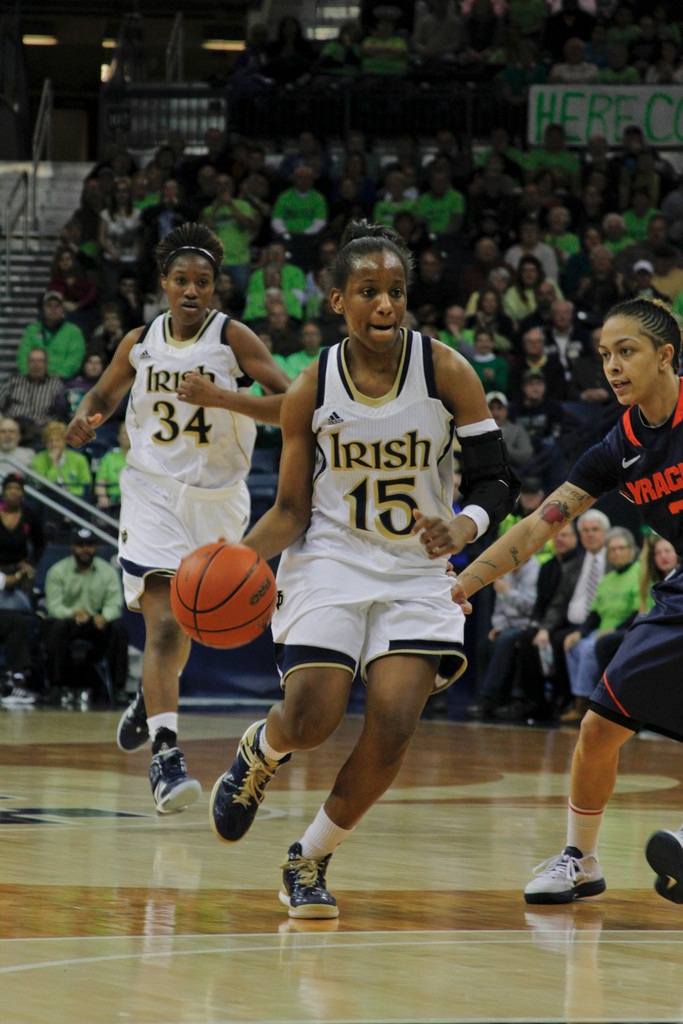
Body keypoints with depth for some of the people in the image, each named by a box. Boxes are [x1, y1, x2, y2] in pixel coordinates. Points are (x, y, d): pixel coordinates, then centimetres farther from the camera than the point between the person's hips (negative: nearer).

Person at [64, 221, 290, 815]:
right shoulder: (140, 344, 2)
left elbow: (291, 405, -16)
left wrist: (221, 397, -28)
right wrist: (86, 419, -5)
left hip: (217, 497, 0)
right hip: (153, 492, 0)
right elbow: (104, 394, 19)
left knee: (186, 623, 15)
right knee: (164, 624, -17)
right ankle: (166, 755, -24)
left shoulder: (233, 338, -8)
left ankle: (150, 701, 45)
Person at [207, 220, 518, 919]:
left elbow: (497, 478, -4)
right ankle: (258, 750, 24)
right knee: (310, 722, -16)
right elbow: (292, 511, 1)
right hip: (330, 564, 0)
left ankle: (309, 860, 7)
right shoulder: (311, 391, -6)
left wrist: (466, 525, -25)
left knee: (393, 727, -15)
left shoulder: (445, 371, -9)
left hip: (417, 572, 0)